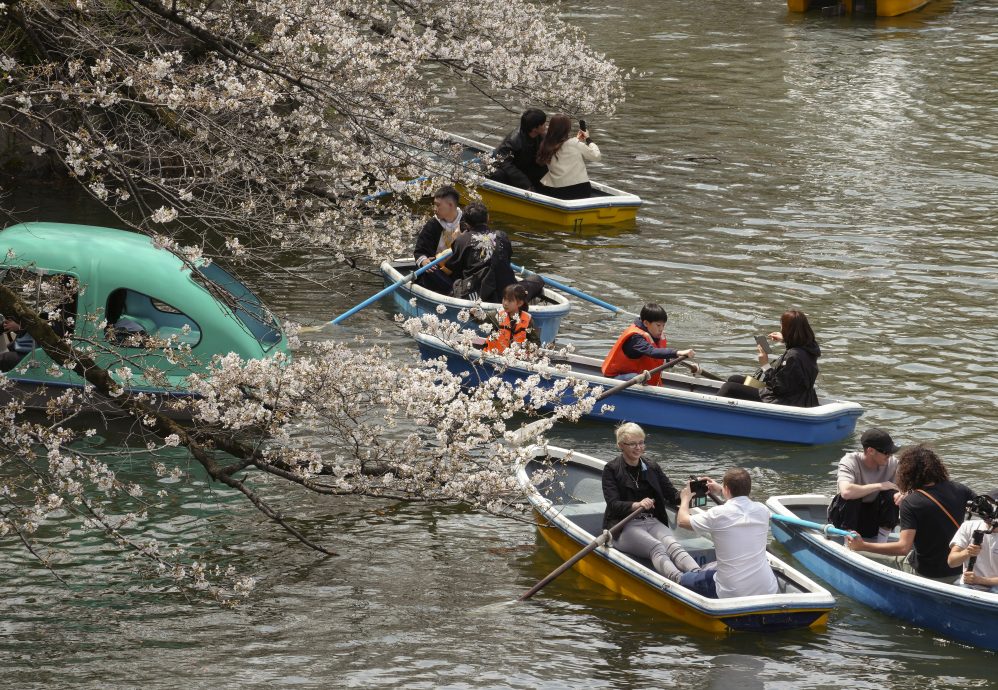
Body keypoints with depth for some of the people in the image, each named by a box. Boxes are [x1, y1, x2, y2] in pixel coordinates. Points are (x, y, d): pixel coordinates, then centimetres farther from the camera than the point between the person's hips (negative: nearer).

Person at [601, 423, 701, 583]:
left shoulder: (652, 467, 17)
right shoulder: (612, 469, 3)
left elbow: (672, 496, 11)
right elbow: (613, 504, -11)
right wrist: (636, 505, -31)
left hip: (653, 522, 4)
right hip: (625, 527, -4)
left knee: (673, 545, -30)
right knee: (656, 547, -35)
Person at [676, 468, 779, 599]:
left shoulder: (718, 514, -14)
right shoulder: (762, 511, -1)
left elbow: (682, 521, 4)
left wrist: (685, 498, 22)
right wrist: (720, 491, 34)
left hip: (732, 594, -5)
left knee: (684, 580, 18)